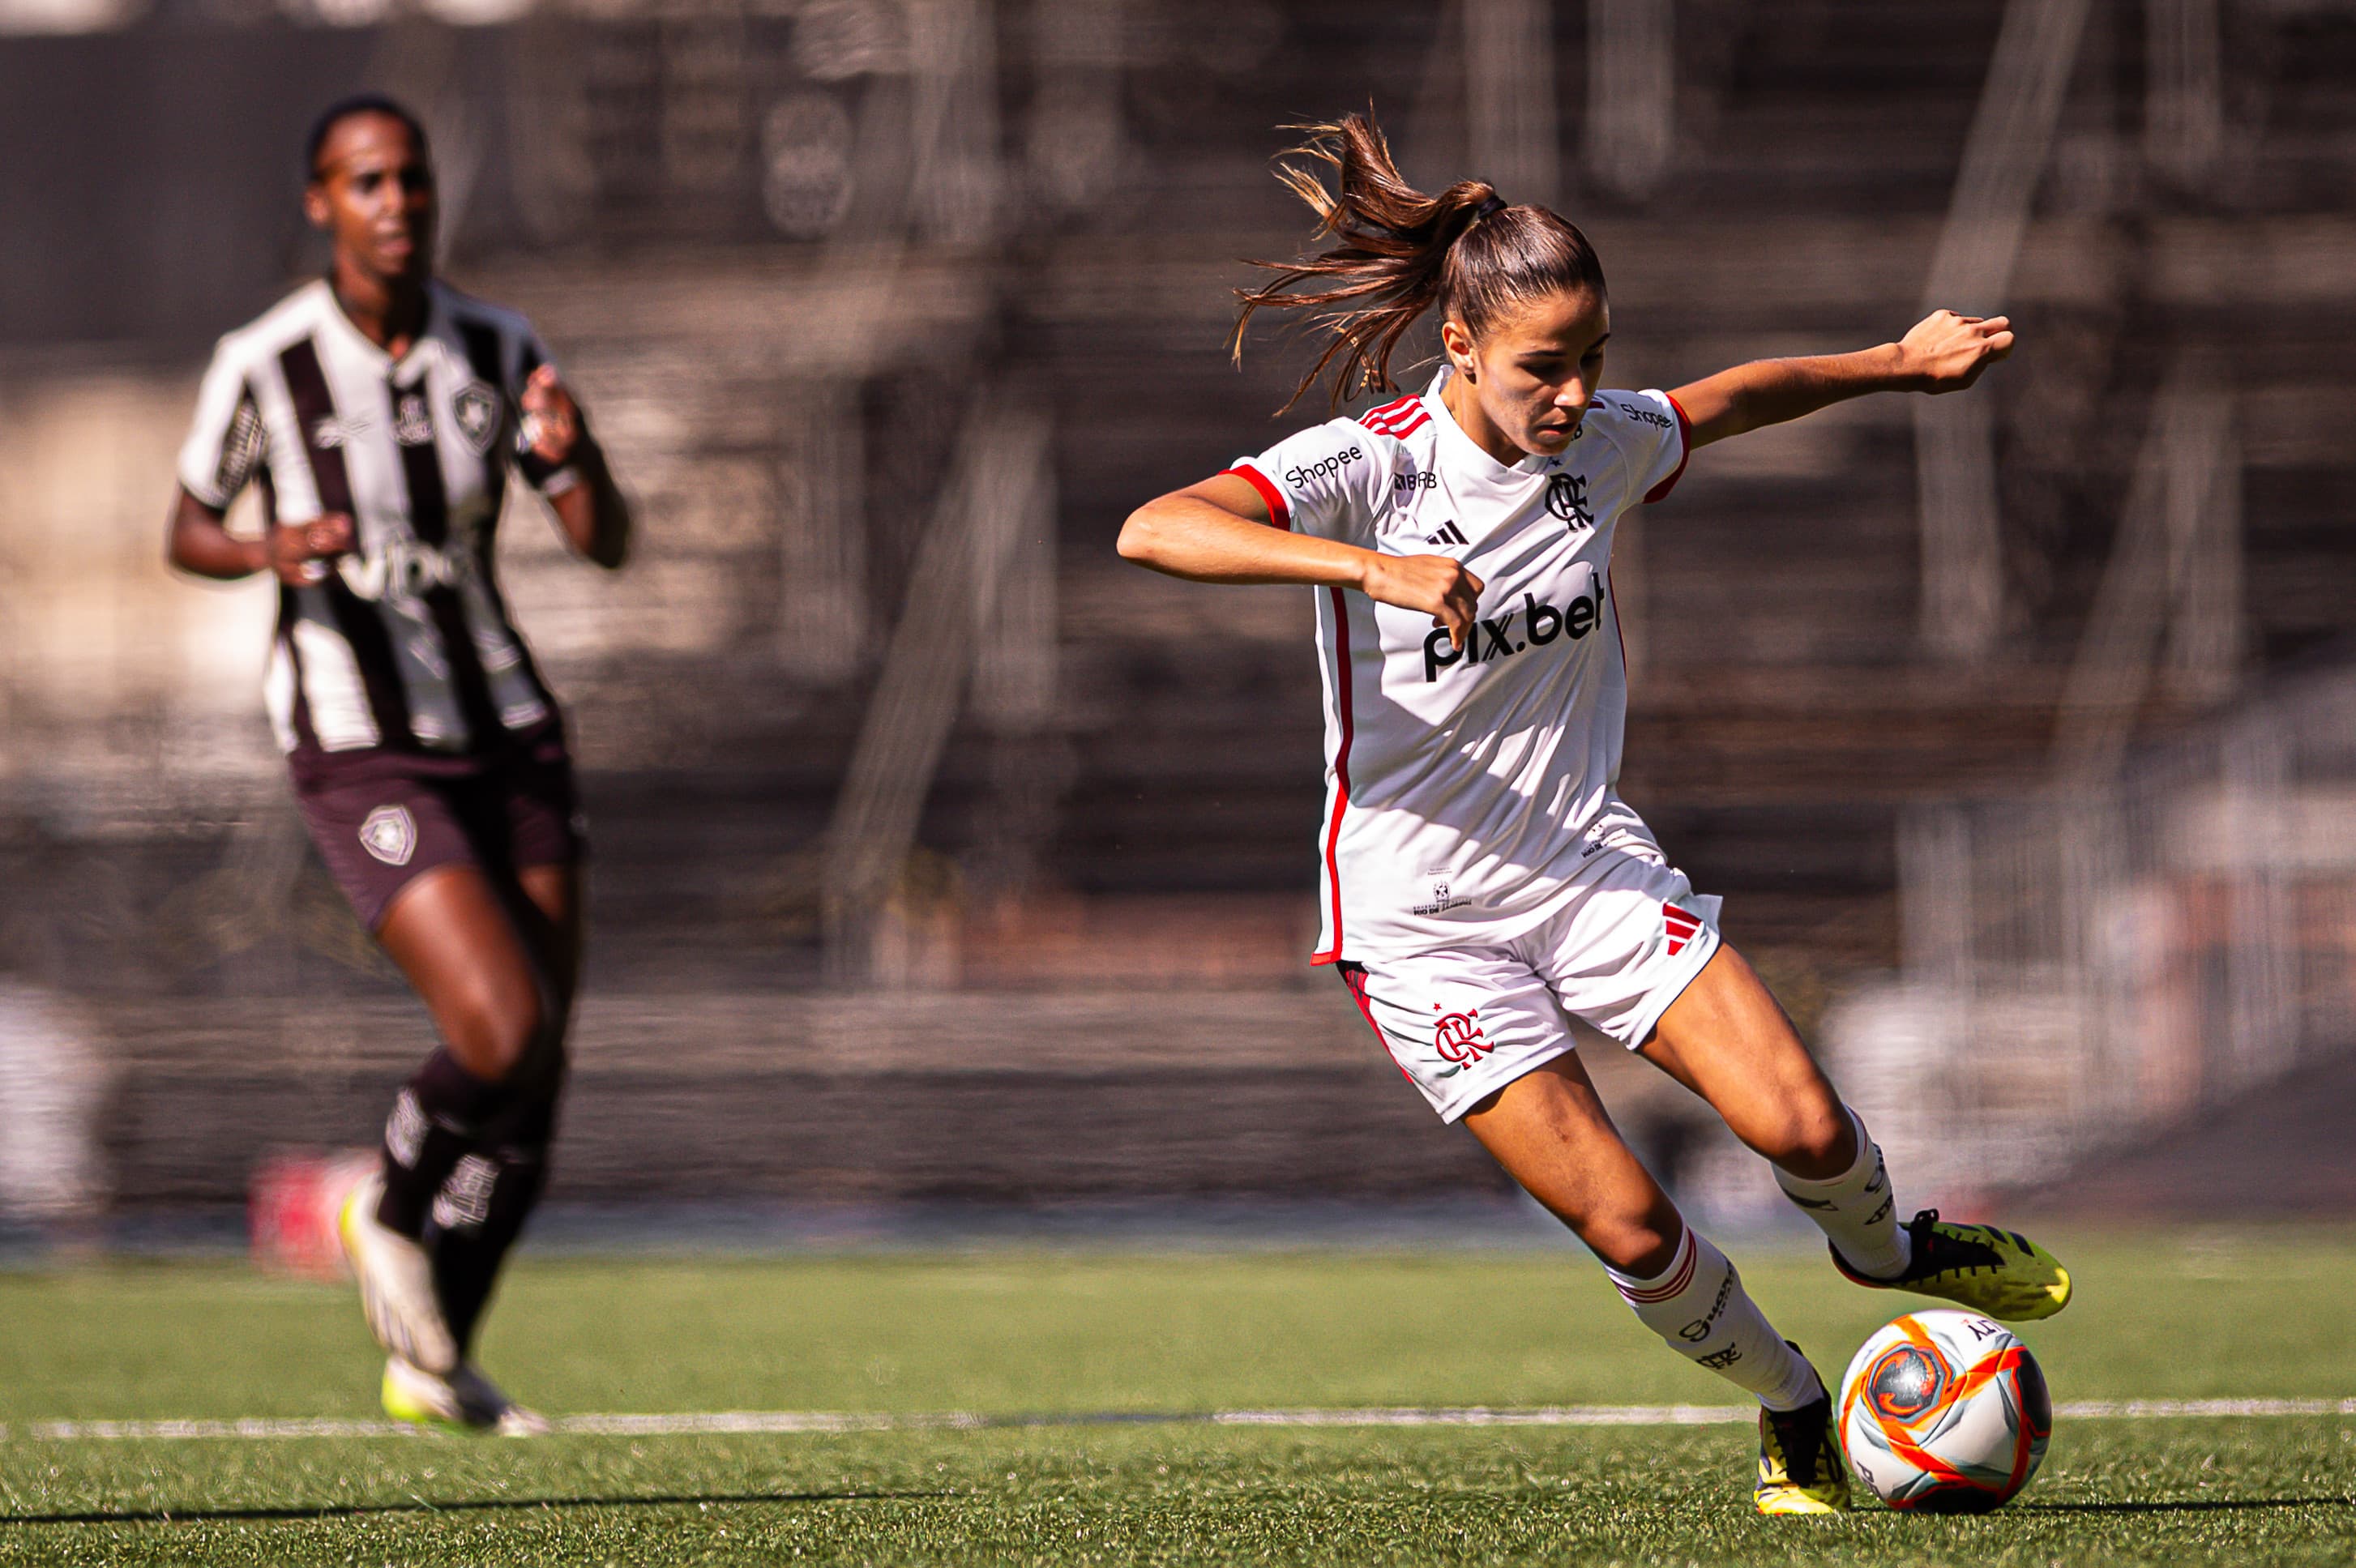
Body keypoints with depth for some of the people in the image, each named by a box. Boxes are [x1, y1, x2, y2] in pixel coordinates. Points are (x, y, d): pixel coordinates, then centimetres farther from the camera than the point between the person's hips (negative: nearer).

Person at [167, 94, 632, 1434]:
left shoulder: (498, 351, -1)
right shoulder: (263, 366, -10)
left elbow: (608, 543, 0)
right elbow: (189, 533, 4)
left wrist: (574, 457, -22)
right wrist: (271, 554, -18)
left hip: (505, 731, 5)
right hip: (362, 753, -5)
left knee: (538, 1080, 5)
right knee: (504, 1032, -22)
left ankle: (432, 1362, 25)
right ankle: (392, 1212, 11)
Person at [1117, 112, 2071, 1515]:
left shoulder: (1603, 443, -2)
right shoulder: (1368, 465, -18)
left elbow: (1730, 402, 21)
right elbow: (1154, 532, -35)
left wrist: (1900, 363, 24)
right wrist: (1370, 566, -46)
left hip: (1588, 861, 4)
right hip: (1422, 911, -4)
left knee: (1803, 1127, -13)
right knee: (1629, 1225, -13)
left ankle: (1886, 1251, 23)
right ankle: (1796, 1414, 14)